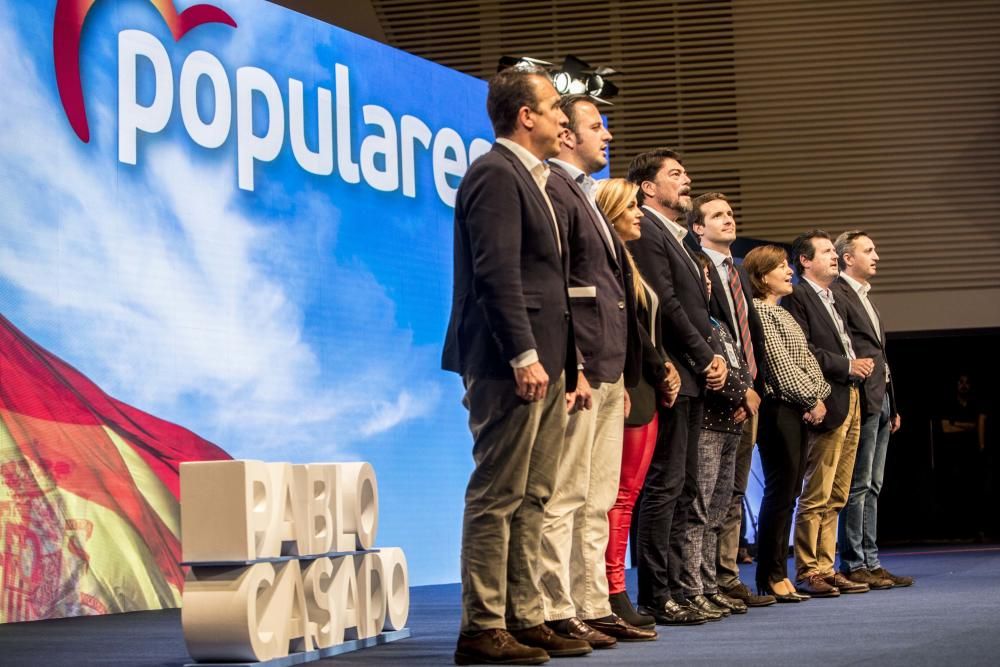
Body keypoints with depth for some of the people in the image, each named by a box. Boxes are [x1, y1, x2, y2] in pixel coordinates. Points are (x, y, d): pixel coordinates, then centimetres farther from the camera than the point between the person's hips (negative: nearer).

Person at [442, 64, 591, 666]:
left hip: (542, 364, 10)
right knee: (498, 497, -7)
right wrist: (524, 356, -23)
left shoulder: (529, 179, 20)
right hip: (511, 365, -10)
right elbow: (497, 273, -19)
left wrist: (566, 363, 18)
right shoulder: (496, 175, -10)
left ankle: (526, 618, 15)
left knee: (532, 498, 11)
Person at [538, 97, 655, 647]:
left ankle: (593, 608, 17)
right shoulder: (554, 190, -9)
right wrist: (571, 368, -22)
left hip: (606, 370, 10)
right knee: (564, 499, -7)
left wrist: (622, 375, 19)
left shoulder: (584, 195, 22)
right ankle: (557, 615, -5)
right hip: (579, 367, -10)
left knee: (597, 502, 12)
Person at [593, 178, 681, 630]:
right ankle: (614, 597, -7)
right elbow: (627, 323, -15)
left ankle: (617, 595, 10)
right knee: (621, 494, -9)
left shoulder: (623, 257, 20)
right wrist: (662, 370, -5)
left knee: (627, 494, 8)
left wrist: (663, 371, 7)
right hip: (629, 389, -10)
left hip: (645, 391, 10)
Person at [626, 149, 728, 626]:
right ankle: (657, 596, -7)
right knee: (665, 485, -9)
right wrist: (707, 359, -10)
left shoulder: (675, 237, 21)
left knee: (683, 487, 10)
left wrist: (715, 357, 5)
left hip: (692, 377, 10)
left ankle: (670, 589, 14)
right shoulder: (647, 233, -10)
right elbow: (667, 306, -16)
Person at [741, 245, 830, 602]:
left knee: (788, 493, 9)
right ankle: (771, 577, -1)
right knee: (780, 491, -7)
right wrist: (812, 399, -9)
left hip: (800, 411, 10)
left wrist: (819, 397, 2)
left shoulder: (783, 314, 21)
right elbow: (781, 365, -14)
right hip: (778, 410, -10)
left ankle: (779, 573, 13)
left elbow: (807, 360, 17)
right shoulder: (760, 311, -9)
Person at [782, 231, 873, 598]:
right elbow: (801, 350, -16)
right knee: (817, 495, -7)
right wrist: (847, 366, -15)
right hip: (828, 404, -9)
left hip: (851, 402, 9)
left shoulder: (833, 299, 23)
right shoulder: (797, 297, -6)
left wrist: (860, 364, 7)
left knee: (836, 497, 10)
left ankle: (826, 568, 13)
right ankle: (807, 572, -3)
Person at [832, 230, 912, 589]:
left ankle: (870, 563, 13)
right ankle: (854, 565, -4)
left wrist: (892, 406, 20)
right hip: (862, 400, -10)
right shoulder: (837, 294, -9)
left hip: (881, 399, 10)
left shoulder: (865, 297, 22)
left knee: (872, 487, 10)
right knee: (859, 486, -7)